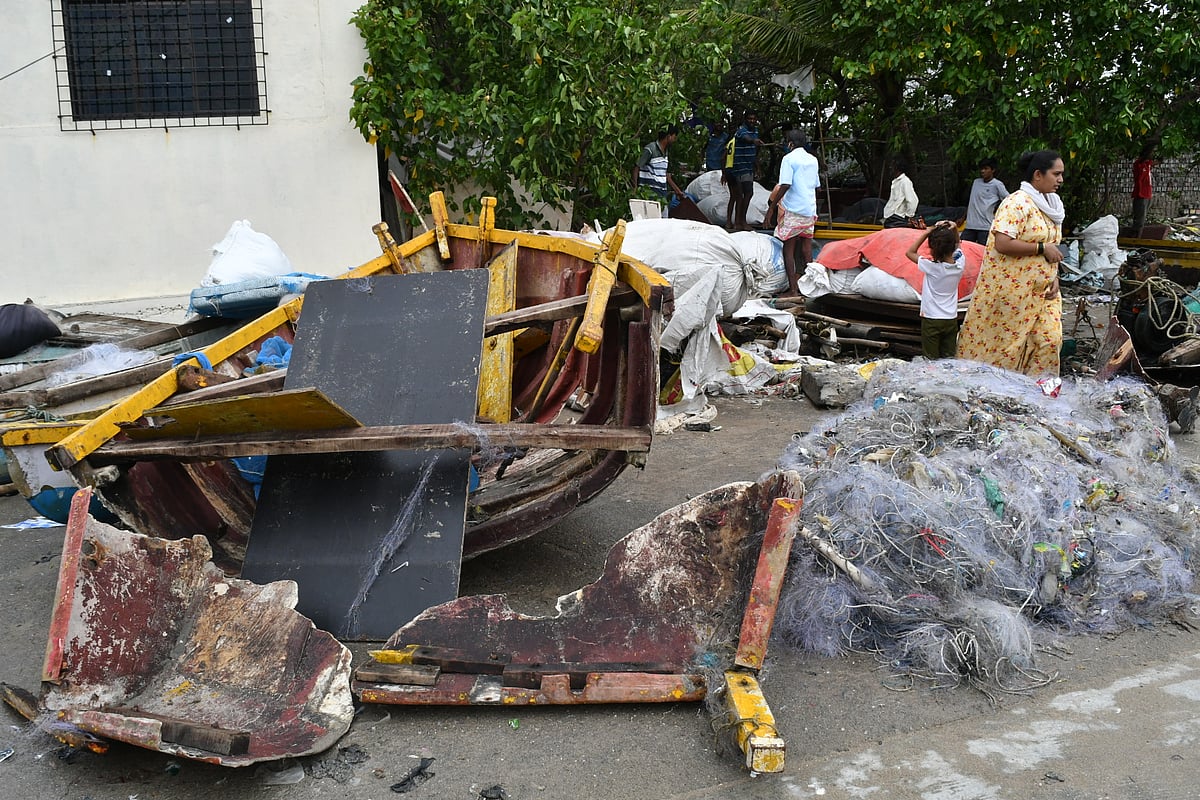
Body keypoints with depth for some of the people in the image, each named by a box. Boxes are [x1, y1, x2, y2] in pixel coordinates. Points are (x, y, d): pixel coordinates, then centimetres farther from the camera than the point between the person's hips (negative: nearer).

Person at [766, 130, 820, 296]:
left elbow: (785, 185, -17)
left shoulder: (789, 159, -8)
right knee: (806, 250, 11)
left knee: (788, 250, 0)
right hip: (810, 209, 6)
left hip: (792, 210, -6)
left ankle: (793, 289, -4)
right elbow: (817, 185, 18)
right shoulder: (813, 159, 12)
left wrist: (771, 207, -12)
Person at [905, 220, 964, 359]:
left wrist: (926, 233, -8)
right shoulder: (960, 263, -6)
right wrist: (954, 230, -1)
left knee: (931, 361, 2)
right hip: (951, 319, 4)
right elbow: (957, 245, 16)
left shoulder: (932, 267, -19)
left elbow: (910, 252, -6)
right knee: (949, 359, 10)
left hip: (931, 320, -4)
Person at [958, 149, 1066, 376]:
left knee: (1050, 340, 0)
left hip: (1041, 291, 8)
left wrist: (1054, 276, 6)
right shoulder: (1017, 203, -15)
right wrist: (1042, 248, -20)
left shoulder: (1051, 205, 14)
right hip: (1011, 289, -8)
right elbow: (1003, 244, -26)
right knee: (1005, 341, -1)